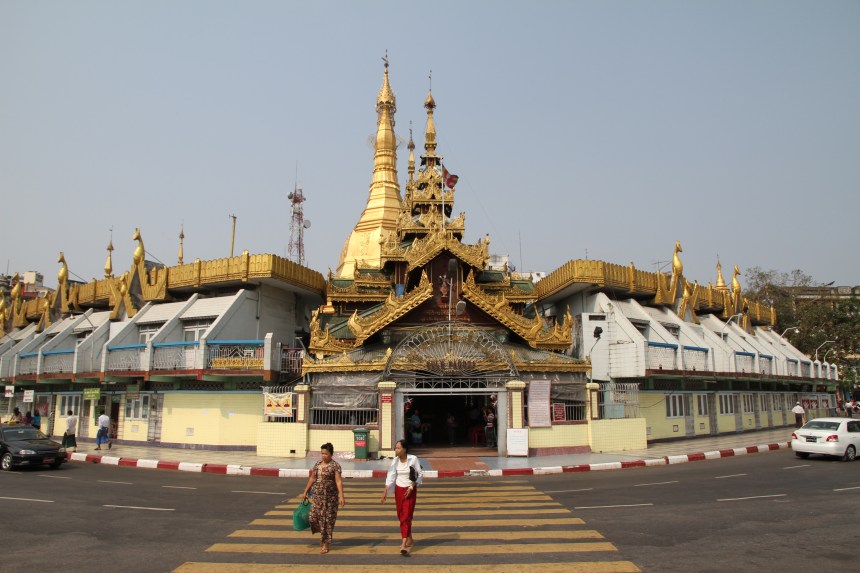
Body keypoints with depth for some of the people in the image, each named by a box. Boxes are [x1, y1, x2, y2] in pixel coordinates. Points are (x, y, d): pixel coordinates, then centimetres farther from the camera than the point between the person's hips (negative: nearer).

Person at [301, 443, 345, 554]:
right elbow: (312, 478, 15)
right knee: (314, 516, 4)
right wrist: (305, 492, 16)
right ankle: (323, 534, 33)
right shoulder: (317, 464, 7)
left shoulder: (335, 466, -11)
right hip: (317, 495, 5)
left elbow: (338, 481, -18)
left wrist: (341, 496, -26)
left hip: (330, 497, -5)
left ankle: (326, 543, 15)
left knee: (328, 519, 1)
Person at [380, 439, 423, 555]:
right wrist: (385, 492, -12)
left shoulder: (413, 459, -15)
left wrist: (412, 487, -15)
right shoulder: (395, 461, -5)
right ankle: (409, 540, 29)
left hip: (410, 490, -4)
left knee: (407, 516, -10)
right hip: (398, 489, 4)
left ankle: (404, 545, -12)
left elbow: (420, 475, -8)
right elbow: (390, 476, -7)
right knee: (401, 516, 11)